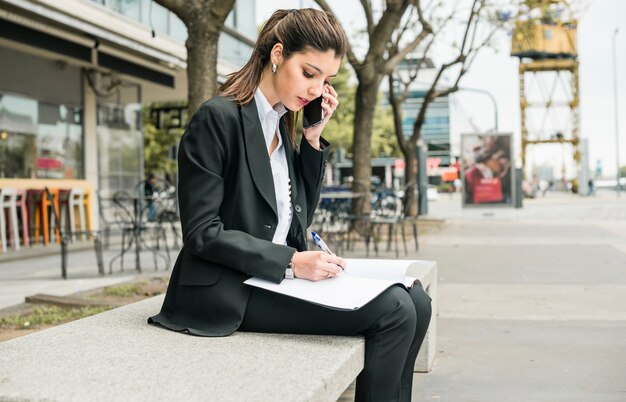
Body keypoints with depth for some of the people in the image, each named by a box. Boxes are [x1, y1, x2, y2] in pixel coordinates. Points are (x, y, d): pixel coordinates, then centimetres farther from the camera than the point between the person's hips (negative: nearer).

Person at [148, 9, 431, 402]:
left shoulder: (284, 125, 11)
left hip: (275, 279, 8)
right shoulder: (218, 118, -13)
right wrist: (291, 262, -23)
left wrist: (313, 140, 4)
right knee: (393, 311, -19)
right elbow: (202, 233, -16)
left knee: (414, 301, -5)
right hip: (230, 289, -8)